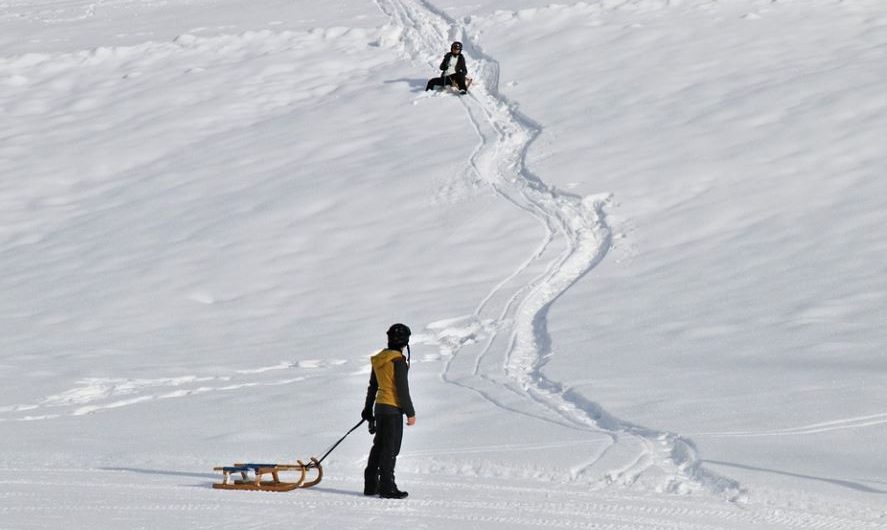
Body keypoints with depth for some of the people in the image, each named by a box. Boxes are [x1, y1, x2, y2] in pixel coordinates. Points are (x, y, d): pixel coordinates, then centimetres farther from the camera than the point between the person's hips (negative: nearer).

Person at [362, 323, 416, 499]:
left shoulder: (379, 359, 9)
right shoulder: (398, 360, -15)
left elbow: (372, 387, 17)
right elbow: (402, 388, -16)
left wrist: (368, 409, 26)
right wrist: (410, 412, -11)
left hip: (380, 406, 8)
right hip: (393, 408, -8)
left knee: (379, 446, 15)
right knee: (390, 449, -5)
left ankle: (370, 485, 19)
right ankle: (387, 487, -5)